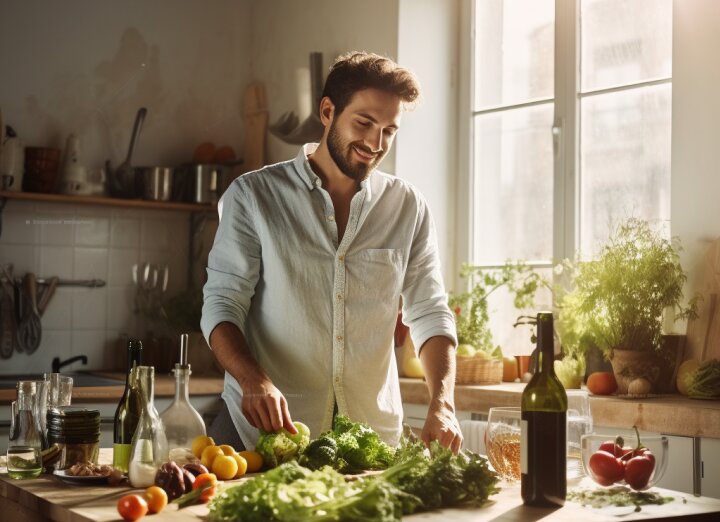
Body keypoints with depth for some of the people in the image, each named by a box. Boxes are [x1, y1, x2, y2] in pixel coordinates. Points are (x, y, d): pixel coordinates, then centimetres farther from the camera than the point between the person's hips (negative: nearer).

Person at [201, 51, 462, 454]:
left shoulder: (409, 208, 7)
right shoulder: (254, 195, 0)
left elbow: (431, 314, 6)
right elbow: (223, 306, -3)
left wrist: (443, 406, -11)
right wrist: (254, 381, -23)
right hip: (264, 428, -2)